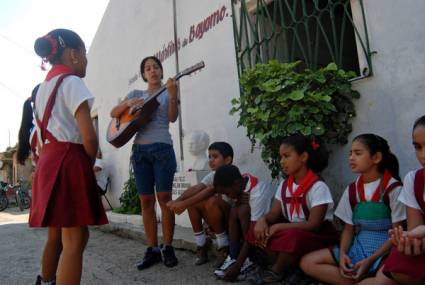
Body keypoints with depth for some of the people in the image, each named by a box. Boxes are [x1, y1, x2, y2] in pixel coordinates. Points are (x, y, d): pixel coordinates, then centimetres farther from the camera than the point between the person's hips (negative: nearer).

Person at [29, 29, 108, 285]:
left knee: (57, 235, 22)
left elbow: (39, 137, 19)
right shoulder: (71, 82, -8)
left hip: (48, 164, 10)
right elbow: (89, 137, -18)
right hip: (69, 164, -9)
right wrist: (90, 164, -2)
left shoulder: (43, 88, 19)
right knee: (75, 241, -6)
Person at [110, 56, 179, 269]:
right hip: (140, 149, 3)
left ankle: (168, 248, 7)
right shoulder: (135, 94, 17)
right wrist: (129, 103, -7)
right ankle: (152, 250, 12)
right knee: (146, 200, 4)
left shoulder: (167, 93, 9)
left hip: (162, 148, -3)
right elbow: (113, 113, 12)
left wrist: (173, 95, -22)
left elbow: (173, 118, -6)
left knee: (164, 198, -3)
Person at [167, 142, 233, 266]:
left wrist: (184, 204, -38)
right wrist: (177, 201, -30)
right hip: (218, 218, 7)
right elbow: (196, 188, -13)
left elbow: (209, 191, -33)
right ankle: (202, 246, -2)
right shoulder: (212, 175, 4)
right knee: (192, 202, -10)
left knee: (212, 201, -33)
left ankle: (223, 246, -14)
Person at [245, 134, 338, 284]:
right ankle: (287, 266, -5)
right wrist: (263, 220, -23)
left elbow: (313, 225, -23)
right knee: (256, 230, -13)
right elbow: (274, 213, 1)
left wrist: (278, 227, -26)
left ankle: (277, 271, -8)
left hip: (317, 237, -6)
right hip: (291, 231, 6)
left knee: (293, 236, -38)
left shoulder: (318, 187, -18)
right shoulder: (284, 185, 2)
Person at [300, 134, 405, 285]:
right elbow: (349, 228, 9)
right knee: (307, 262, -10)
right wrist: (342, 253, -10)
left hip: (384, 250, -5)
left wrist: (370, 260, -18)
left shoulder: (393, 188, -9)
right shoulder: (351, 190, 6)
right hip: (357, 248, 6)